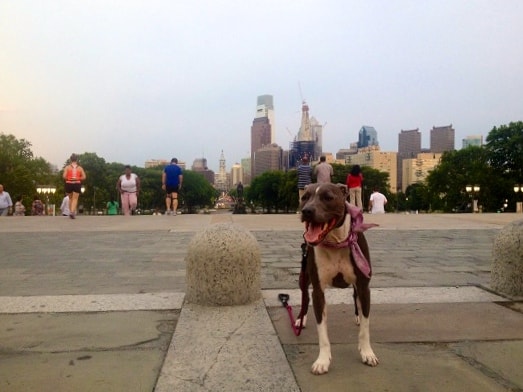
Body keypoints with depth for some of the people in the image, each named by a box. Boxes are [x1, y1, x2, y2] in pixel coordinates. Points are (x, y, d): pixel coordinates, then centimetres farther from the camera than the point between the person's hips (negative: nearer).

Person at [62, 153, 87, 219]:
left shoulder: (67, 167, 0)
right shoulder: (80, 168, 4)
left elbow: (64, 176, -11)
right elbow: (84, 177, -2)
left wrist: (68, 179, 8)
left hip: (69, 184, 1)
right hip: (77, 184, 0)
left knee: (70, 198, 19)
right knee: (75, 199, -1)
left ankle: (71, 211, 22)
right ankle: (72, 212, -19)